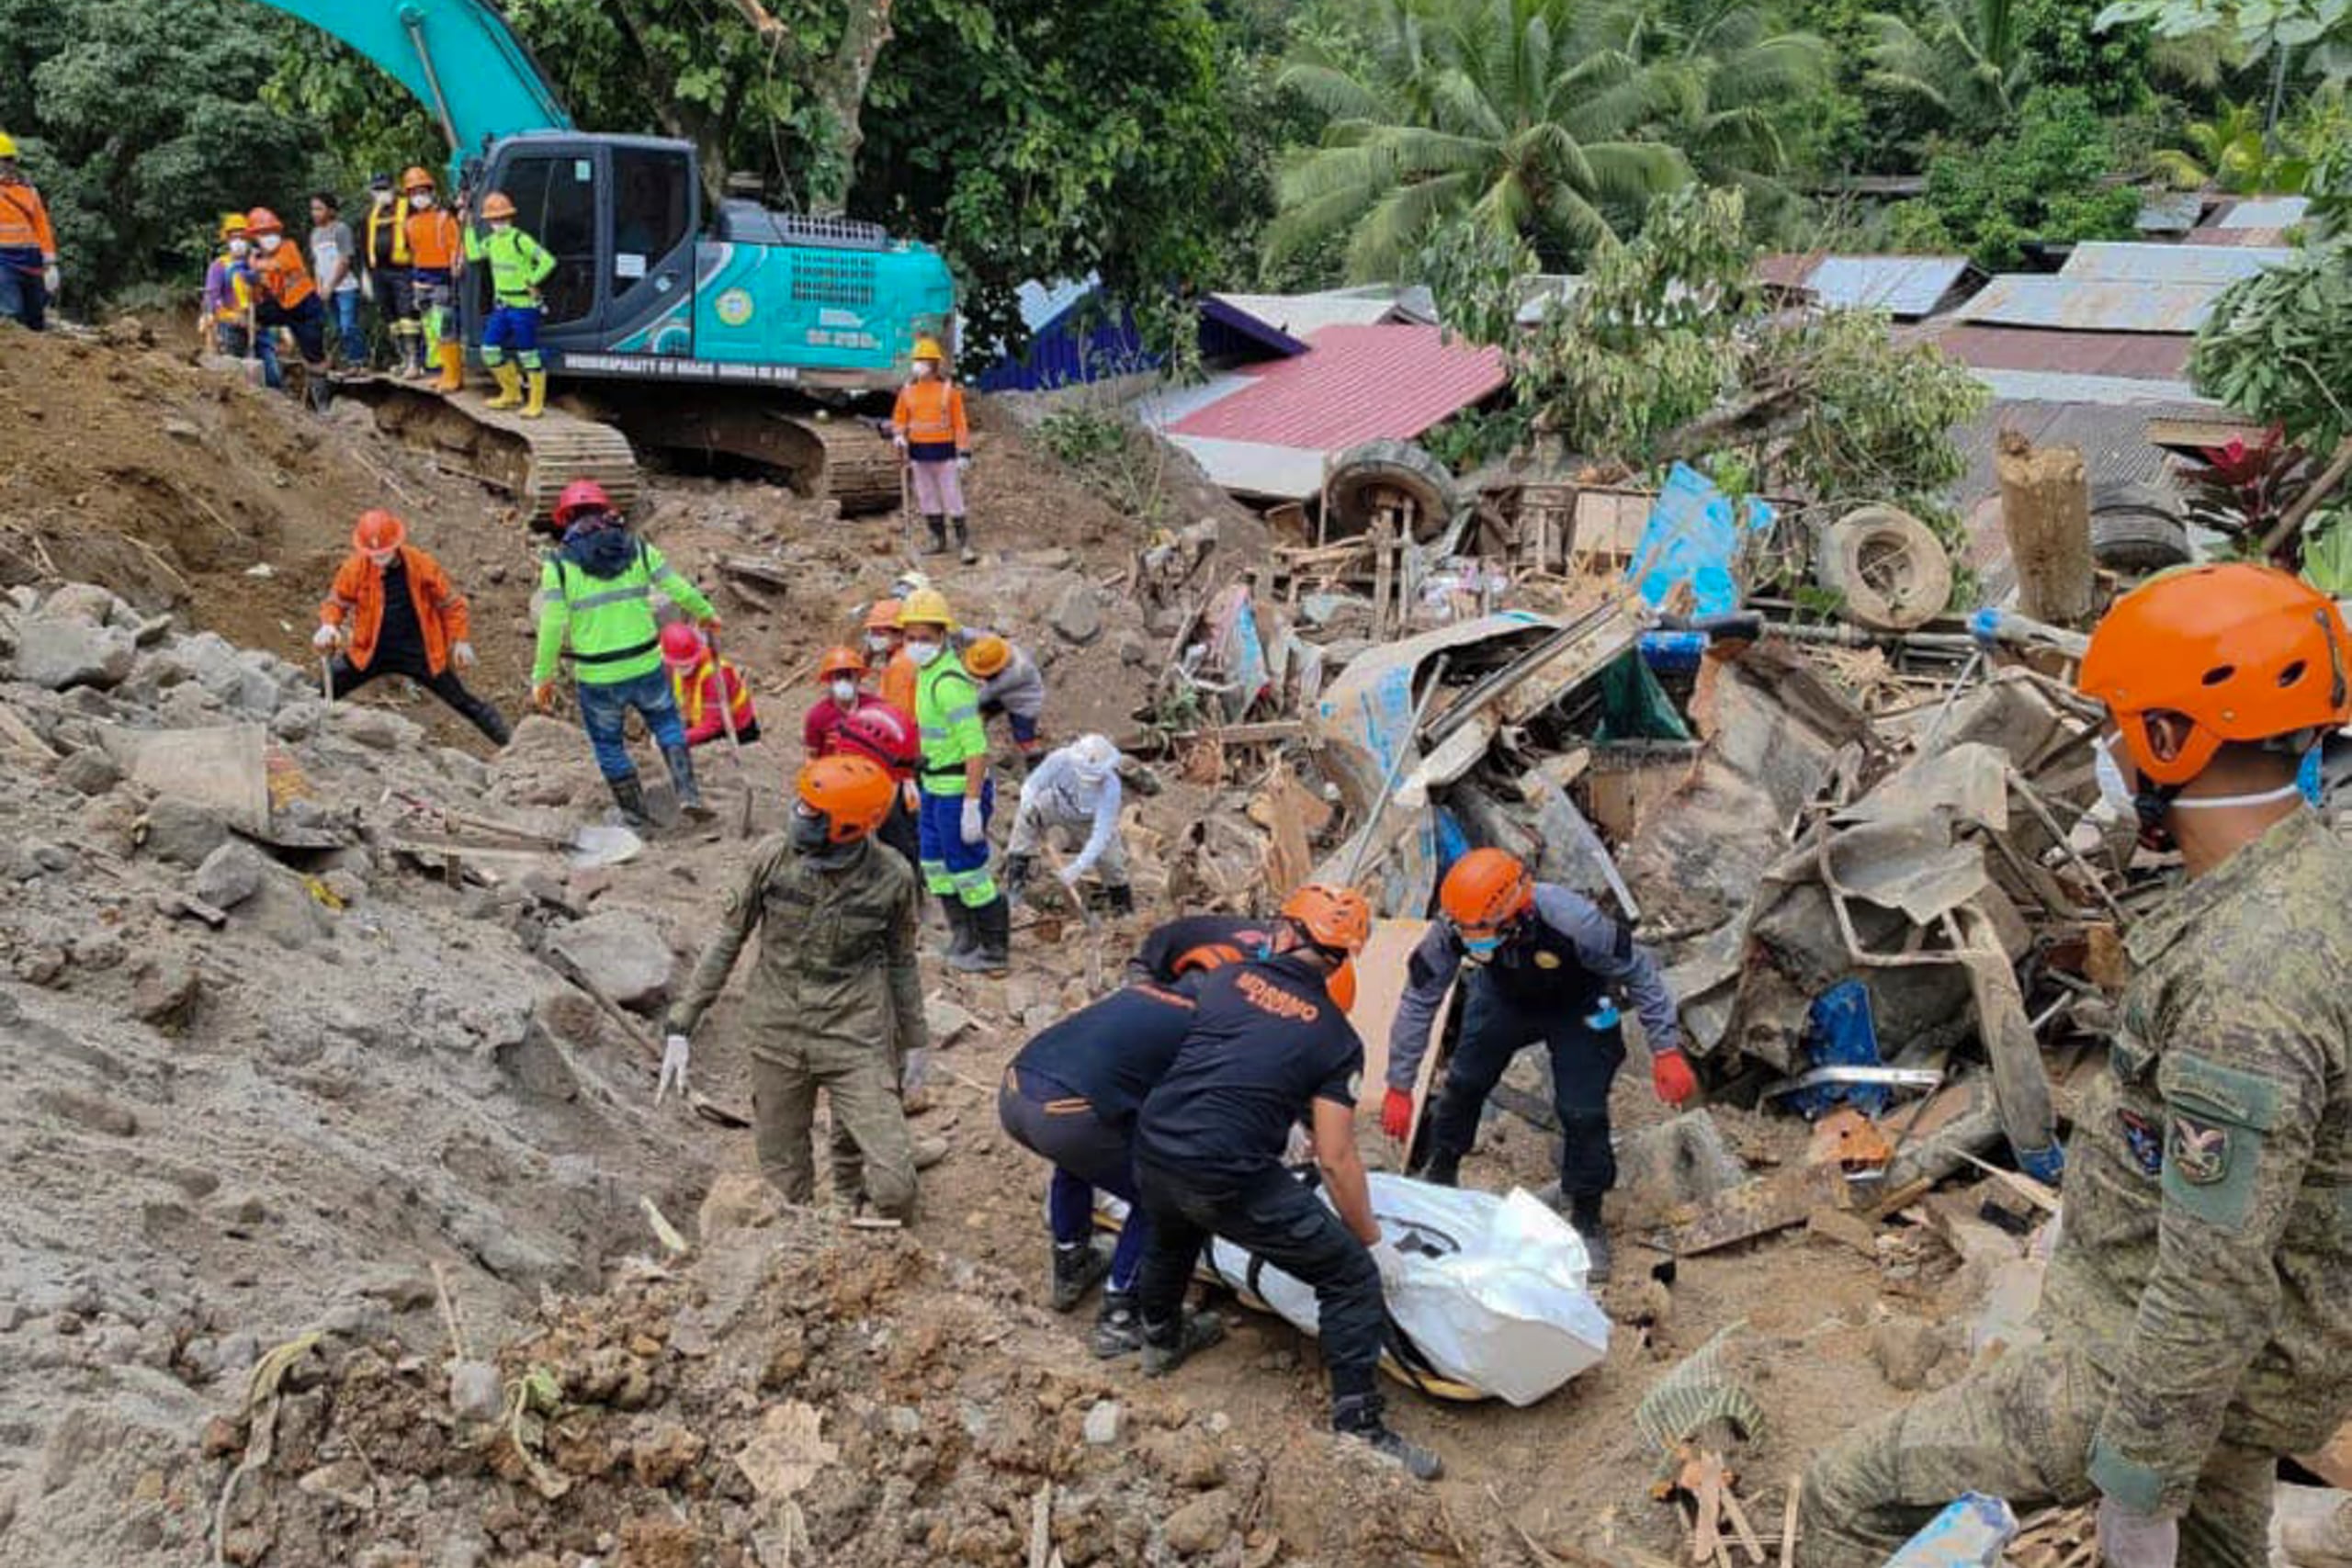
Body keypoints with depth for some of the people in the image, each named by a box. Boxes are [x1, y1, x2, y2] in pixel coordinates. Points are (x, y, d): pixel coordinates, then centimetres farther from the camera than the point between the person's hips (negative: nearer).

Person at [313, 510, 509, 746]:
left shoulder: (422, 565, -12)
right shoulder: (356, 567, -10)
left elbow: (451, 603, -1)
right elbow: (337, 601, 2)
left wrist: (461, 641, -3)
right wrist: (328, 626, -19)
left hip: (419, 653, -1)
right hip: (371, 651, 2)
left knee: (462, 701, 4)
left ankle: (509, 744, 14)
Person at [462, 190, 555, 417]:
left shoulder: (520, 240, -14)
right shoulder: (492, 241, 9)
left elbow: (548, 260, -19)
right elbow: (474, 254, 21)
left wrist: (532, 282, -14)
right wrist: (469, 228, 17)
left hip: (523, 306, -8)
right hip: (501, 306, 8)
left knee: (528, 354, -3)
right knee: (489, 349, 11)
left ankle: (536, 404, 6)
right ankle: (512, 394, 26)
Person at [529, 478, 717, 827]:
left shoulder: (559, 563, -5)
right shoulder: (637, 548, 0)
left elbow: (552, 625, -10)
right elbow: (681, 589, 1)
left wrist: (543, 677, -2)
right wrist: (707, 614, 20)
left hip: (597, 679, -2)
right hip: (647, 667, 2)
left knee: (608, 744, 19)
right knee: (666, 723, 25)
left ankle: (635, 814, 27)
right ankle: (688, 793, 12)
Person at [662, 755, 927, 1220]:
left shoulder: (892, 879, -10)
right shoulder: (774, 858, -9)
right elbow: (728, 939, 2)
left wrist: (915, 1041, 15)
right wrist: (681, 1026, 1)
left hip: (855, 1044, -1)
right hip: (777, 1039, 2)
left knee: (895, 1188, -10)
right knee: (784, 1187, 11)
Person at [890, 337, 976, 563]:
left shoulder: (949, 390, -5)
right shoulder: (908, 390, 6)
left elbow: (960, 423, -4)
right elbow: (899, 419, 14)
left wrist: (964, 453, -9)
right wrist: (900, 437, -7)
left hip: (944, 451, -5)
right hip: (919, 452, 5)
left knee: (953, 499, -6)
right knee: (927, 498, 9)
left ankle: (965, 543, -1)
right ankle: (939, 541, 20)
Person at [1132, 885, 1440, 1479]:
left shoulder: (1224, 979, 11)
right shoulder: (1336, 1039, 4)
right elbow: (1336, 1161, 0)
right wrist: (1373, 1241, 11)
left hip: (1150, 1156, 5)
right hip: (1231, 1181, -5)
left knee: (1173, 1234, 39)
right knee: (1353, 1277, 9)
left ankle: (1160, 1340, 61)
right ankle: (1358, 1430, 9)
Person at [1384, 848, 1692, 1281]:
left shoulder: (1575, 923, -43)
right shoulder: (1452, 928, -33)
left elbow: (1639, 973, -26)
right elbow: (1419, 1001, -20)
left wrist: (1667, 1050, -25)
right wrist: (1399, 1086, -17)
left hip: (1577, 1008, -3)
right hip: (1503, 996, 3)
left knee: (1583, 1113, -8)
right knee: (1465, 1081, 5)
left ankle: (1587, 1221, 14)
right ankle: (1441, 1173, 33)